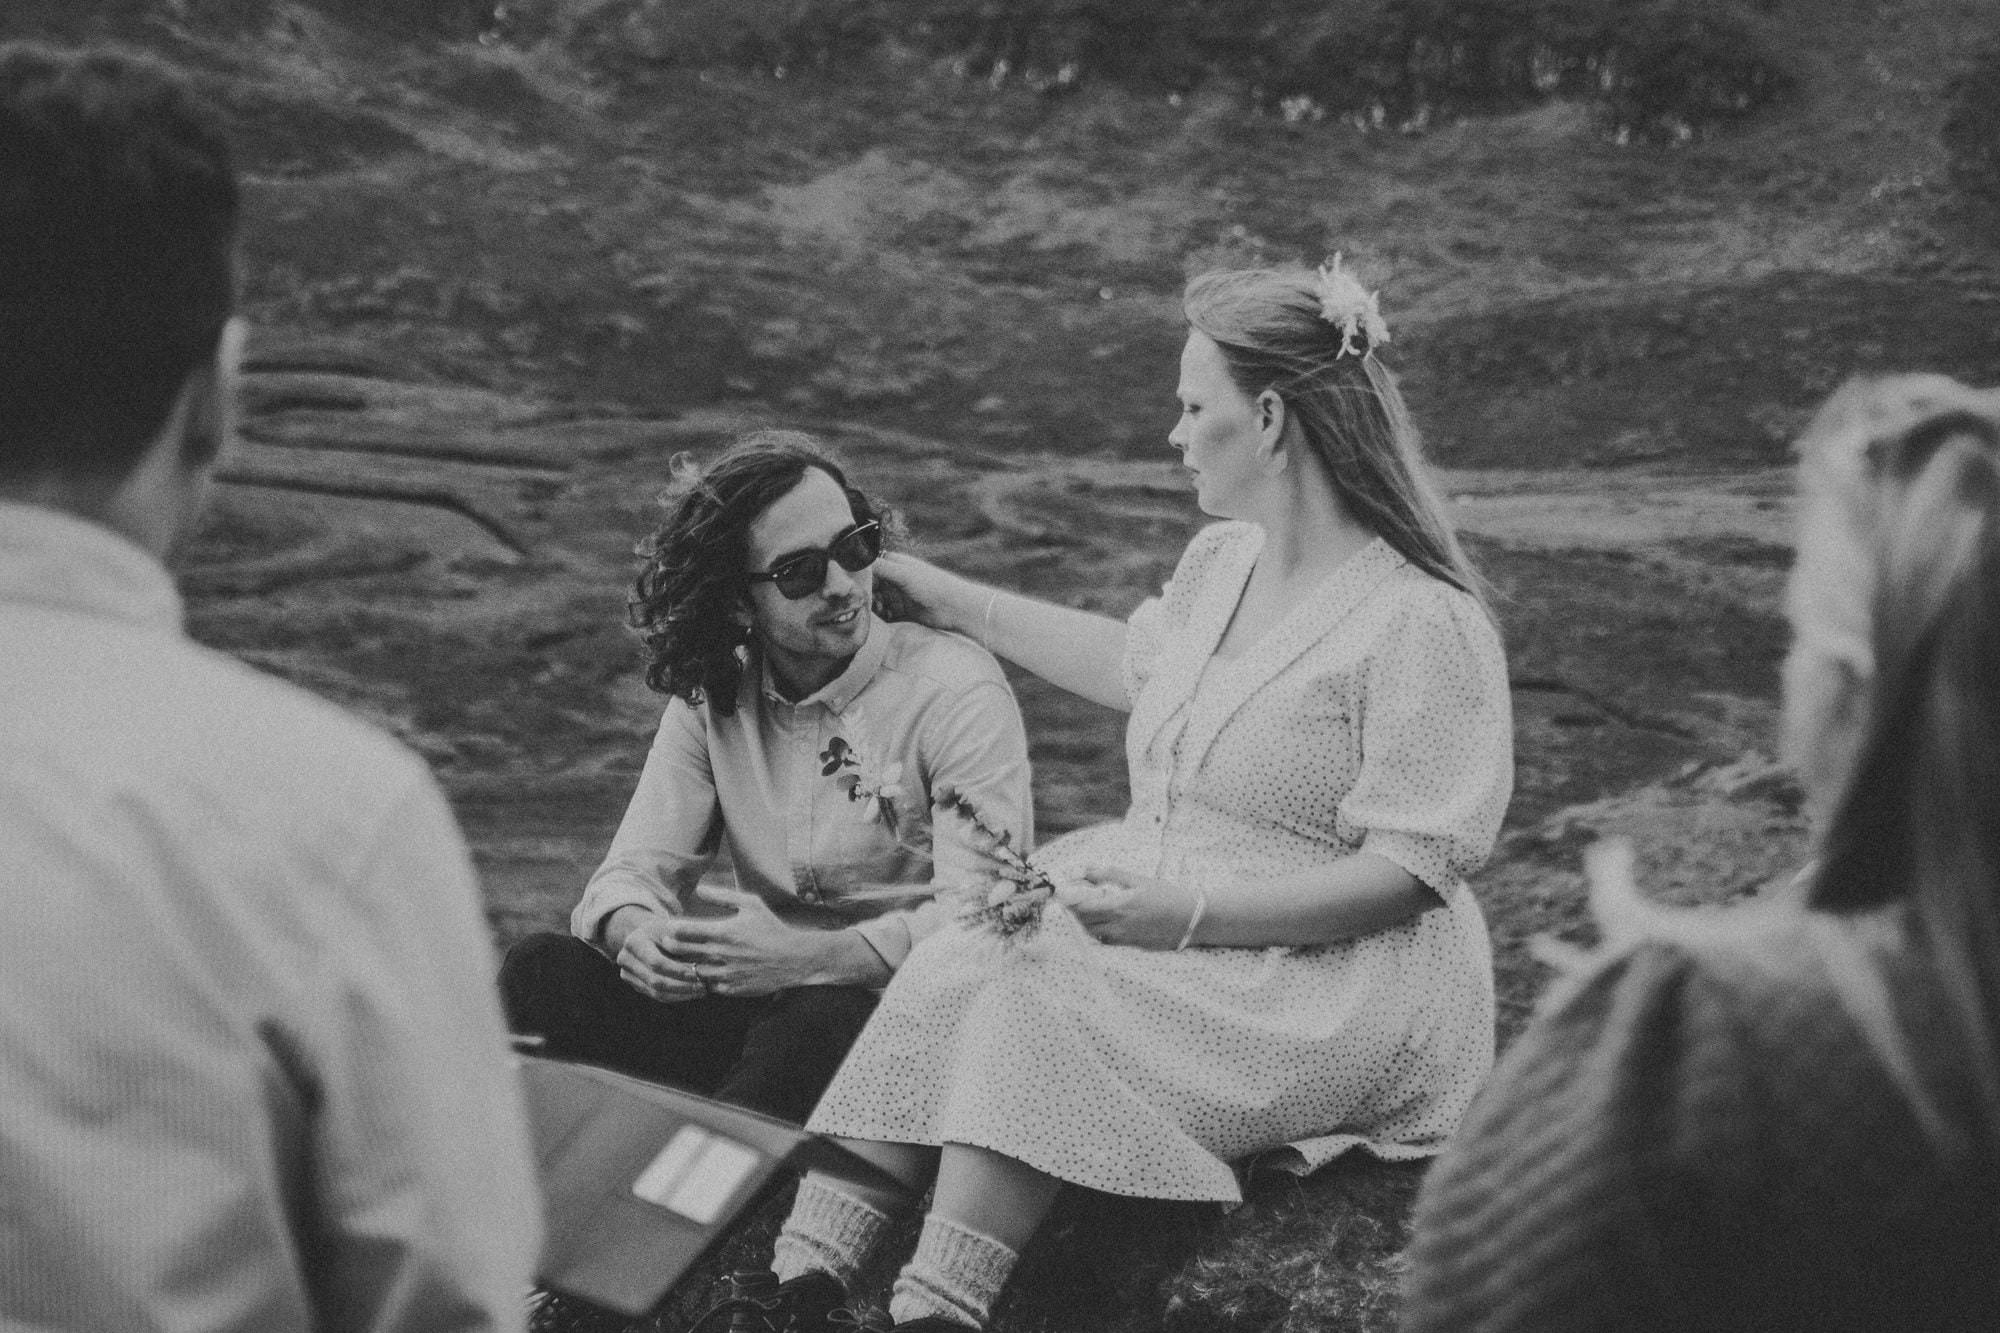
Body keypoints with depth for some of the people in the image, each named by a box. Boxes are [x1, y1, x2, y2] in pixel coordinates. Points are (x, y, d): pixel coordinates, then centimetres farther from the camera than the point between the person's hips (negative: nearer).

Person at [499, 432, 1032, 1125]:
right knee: (541, 972, -16)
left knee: (819, 1021, -38)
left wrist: (813, 956, -32)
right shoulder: (710, 697, 8)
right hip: (758, 1007, 4)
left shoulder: (955, 688, -8)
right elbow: (635, 867, 2)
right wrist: (635, 931, -24)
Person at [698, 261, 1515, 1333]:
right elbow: (1136, 664, 32)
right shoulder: (1221, 561, 11)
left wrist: (1185, 912, -25)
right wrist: (956, 601, 31)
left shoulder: (1424, 624, -16)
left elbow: (1403, 876, -19)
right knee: (950, 970, -19)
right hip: (1163, 913, 8)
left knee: (1035, 1006, -29)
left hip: (1331, 987, -7)